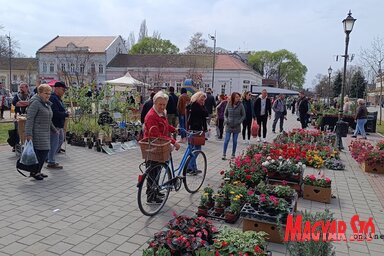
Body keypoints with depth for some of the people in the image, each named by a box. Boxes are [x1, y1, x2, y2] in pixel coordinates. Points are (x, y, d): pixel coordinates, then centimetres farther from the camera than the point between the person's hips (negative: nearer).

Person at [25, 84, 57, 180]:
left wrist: (54, 130, 30)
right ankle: (34, 172, 1)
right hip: (37, 133, -9)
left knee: (45, 152, 7)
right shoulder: (35, 103, -10)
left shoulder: (47, 104, 18)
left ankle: (37, 171, 18)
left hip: (45, 132, 9)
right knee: (41, 152, -11)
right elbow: (29, 119, -17)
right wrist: (28, 134, -23)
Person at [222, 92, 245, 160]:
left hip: (236, 126, 0)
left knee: (235, 141, 6)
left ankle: (233, 154, 19)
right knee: (227, 140, -1)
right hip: (229, 125, 1)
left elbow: (243, 115, 2)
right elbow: (225, 114, 9)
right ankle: (224, 154, 7)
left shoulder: (240, 105, -5)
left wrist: (239, 121, -10)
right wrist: (226, 120, -6)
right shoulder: (229, 104, -2)